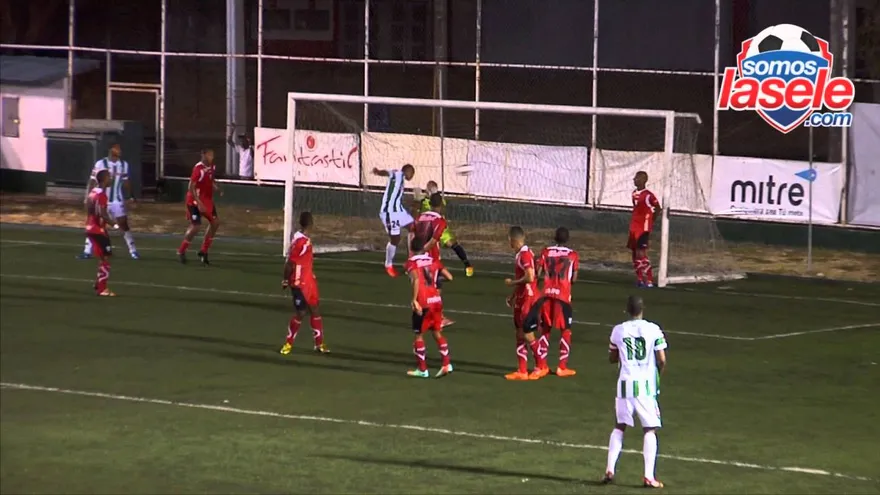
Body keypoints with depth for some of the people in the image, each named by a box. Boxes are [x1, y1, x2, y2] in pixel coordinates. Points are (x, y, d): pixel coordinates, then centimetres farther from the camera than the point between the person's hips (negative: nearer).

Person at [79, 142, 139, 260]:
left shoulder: (124, 165, 2)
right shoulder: (100, 164, -11)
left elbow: (126, 182, 14)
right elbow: (92, 182, -8)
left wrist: (130, 196, 7)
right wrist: (87, 197, -12)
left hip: (117, 202, 2)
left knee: (124, 225, 2)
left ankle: (133, 251, 9)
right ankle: (87, 251, 7)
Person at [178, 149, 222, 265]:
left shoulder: (212, 167, 2)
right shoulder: (198, 169, -23)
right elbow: (191, 187, -25)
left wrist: (218, 189, -1)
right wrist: (199, 203, -28)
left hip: (207, 200, 8)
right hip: (195, 201, -8)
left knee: (215, 222, 6)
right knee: (195, 226, -10)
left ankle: (204, 251, 16)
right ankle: (181, 251, 10)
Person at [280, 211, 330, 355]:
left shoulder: (305, 239, 6)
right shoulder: (300, 242, -24)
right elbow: (289, 263, -21)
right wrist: (286, 281, -11)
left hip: (309, 281, 9)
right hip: (299, 284, -9)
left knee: (315, 310, 13)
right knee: (300, 313, -3)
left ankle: (319, 344, 21)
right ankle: (288, 343, 12)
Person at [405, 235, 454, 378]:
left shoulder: (411, 263, -4)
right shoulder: (434, 261, 10)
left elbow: (416, 279, -23)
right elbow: (449, 277, 8)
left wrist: (414, 299, -23)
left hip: (423, 303, -5)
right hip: (436, 300, 5)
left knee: (418, 334, 8)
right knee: (437, 333, 17)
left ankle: (422, 369, 11)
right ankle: (446, 364, 10)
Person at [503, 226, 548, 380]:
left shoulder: (525, 254, -18)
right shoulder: (520, 254, 13)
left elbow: (529, 278, -26)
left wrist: (512, 283, -13)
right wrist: (513, 296, 21)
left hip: (528, 299, -10)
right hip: (521, 298, 10)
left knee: (527, 334, -6)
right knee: (520, 334, 9)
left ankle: (542, 366, 5)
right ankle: (522, 371, 12)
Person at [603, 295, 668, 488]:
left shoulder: (618, 331, 3)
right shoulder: (653, 330, -5)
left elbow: (612, 358, 13)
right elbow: (662, 360, -5)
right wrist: (658, 374, 14)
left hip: (625, 383, 3)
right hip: (646, 384, -3)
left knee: (620, 426, 18)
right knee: (650, 429, 4)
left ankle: (609, 470, 13)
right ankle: (649, 476, -2)